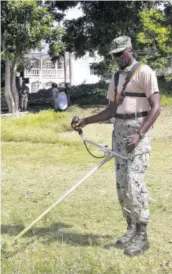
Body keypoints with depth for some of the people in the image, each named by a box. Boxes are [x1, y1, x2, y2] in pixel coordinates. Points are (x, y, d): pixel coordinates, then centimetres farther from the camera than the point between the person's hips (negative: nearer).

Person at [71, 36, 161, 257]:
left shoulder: (144, 72, -8)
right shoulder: (116, 77, 16)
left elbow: (156, 108, -15)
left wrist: (139, 134, -25)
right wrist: (85, 121, 6)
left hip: (139, 131, -7)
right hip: (119, 131, 8)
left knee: (134, 181, -14)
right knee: (121, 183, 6)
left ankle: (142, 236, -6)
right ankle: (131, 229, 17)